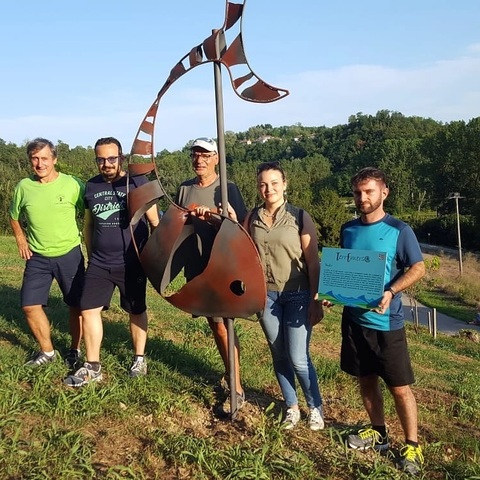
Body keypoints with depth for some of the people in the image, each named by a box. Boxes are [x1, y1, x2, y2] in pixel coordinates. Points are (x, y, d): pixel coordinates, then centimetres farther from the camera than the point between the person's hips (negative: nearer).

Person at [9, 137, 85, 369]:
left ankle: (75, 350, 26)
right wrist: (21, 240, 7)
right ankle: (47, 351, 20)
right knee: (30, 305, 0)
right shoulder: (24, 187, -2)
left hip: (69, 255, -2)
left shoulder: (72, 185, -12)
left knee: (76, 305, 6)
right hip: (37, 257, 3)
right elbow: (14, 216, 16)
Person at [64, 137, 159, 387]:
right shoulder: (91, 186, 6)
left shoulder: (138, 182, -7)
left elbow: (154, 221, -4)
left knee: (136, 310, 9)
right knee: (89, 310, 1)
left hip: (132, 263, -4)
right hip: (99, 263, 4)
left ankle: (139, 359, 27)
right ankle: (93, 367, 14)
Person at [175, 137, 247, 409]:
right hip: (195, 267, 6)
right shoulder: (184, 189, 9)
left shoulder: (227, 189, -7)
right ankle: (229, 374, 31)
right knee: (213, 322, 15)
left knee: (222, 324, -7)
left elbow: (241, 226, -13)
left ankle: (236, 389, 2)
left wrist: (212, 215, -25)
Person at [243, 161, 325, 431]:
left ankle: (316, 407, 21)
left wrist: (316, 300, -9)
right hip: (266, 295, 4)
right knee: (279, 356, 12)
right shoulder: (252, 218, 2)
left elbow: (313, 262, -7)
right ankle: (292, 407, 30)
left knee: (298, 358, -3)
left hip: (297, 296, -3)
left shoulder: (300, 217, -7)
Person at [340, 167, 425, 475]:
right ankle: (378, 433, 34)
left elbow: (418, 268, -8)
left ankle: (412, 445, 20)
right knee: (366, 380, 16)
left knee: (400, 387, 4)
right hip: (354, 318, 5)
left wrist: (390, 292, -24)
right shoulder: (348, 229, 6)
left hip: (386, 322, -5)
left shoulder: (399, 230, -9)